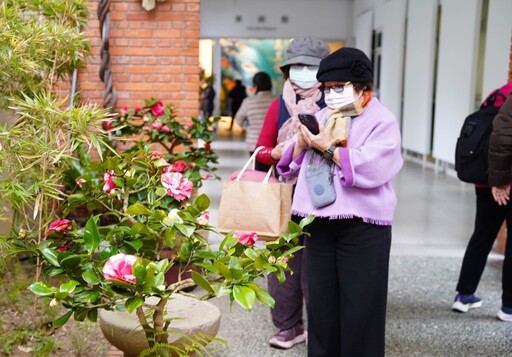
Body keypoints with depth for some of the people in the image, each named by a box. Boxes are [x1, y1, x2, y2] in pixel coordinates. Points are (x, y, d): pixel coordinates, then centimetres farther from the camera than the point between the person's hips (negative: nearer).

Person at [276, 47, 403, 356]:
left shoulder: (382, 121, -4)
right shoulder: (322, 117, 13)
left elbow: (370, 168, -20)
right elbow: (291, 166, 13)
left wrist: (327, 148, -14)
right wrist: (302, 143, -7)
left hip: (362, 226, -5)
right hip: (320, 222, 5)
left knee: (360, 308, 3)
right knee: (321, 304, 13)